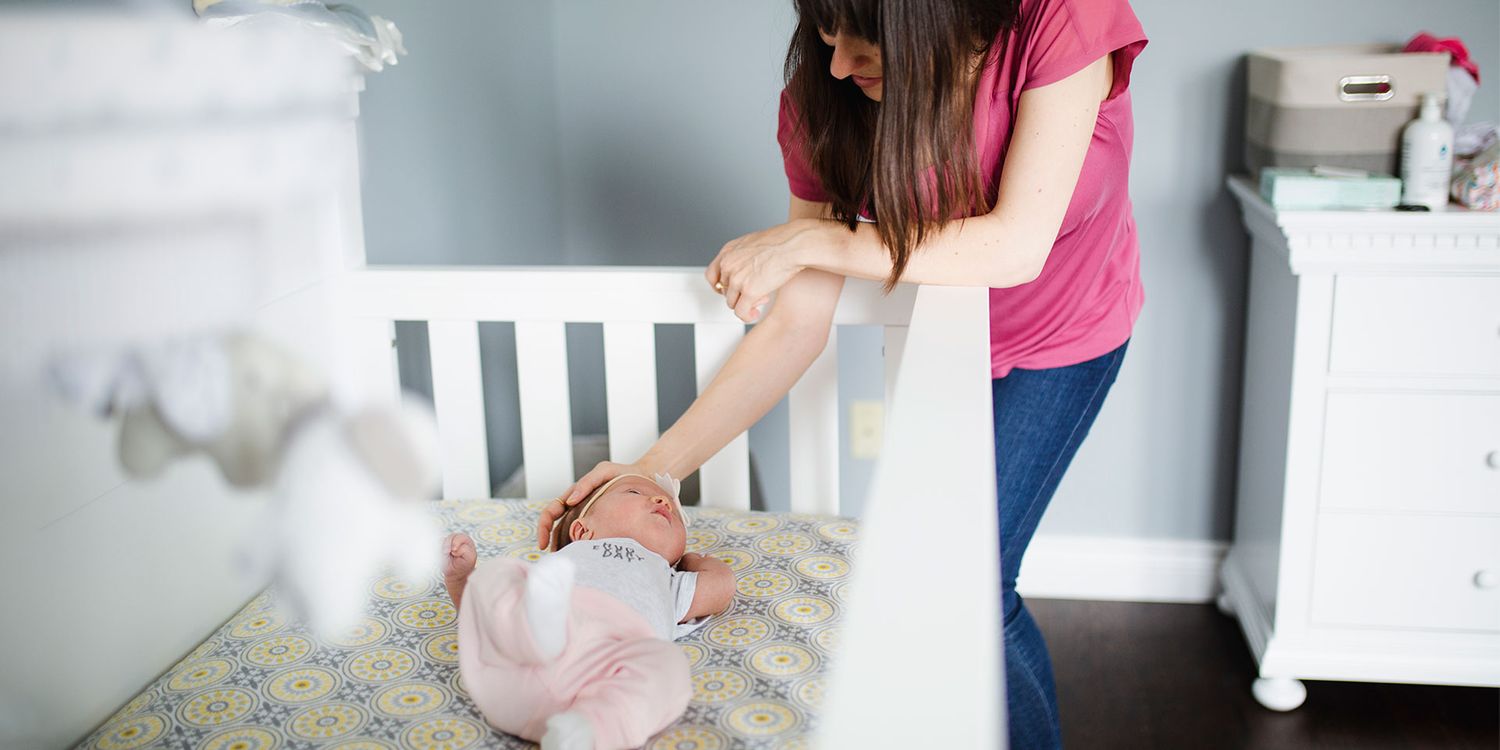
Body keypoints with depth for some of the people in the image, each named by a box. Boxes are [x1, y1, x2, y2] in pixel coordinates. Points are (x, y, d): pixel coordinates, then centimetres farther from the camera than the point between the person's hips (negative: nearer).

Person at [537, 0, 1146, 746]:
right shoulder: (824, 96, -22)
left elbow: (1014, 248, -34)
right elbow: (796, 327, -18)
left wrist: (808, 241, -31)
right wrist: (655, 467, -21)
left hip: (1063, 334, -3)